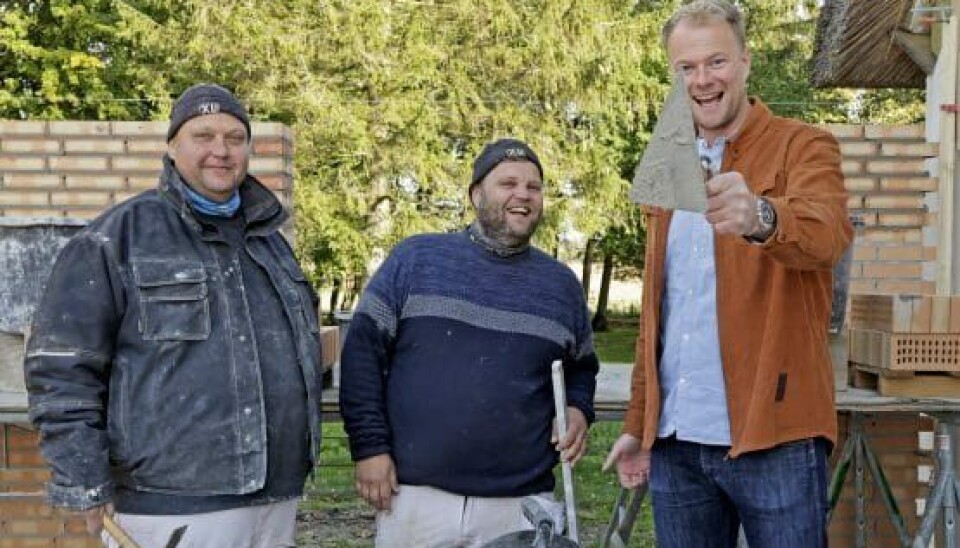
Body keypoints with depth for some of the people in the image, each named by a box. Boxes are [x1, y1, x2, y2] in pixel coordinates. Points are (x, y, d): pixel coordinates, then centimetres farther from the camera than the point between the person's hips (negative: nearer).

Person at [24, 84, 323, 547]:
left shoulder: (270, 240, 15)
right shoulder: (117, 238, -4)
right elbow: (61, 366, -8)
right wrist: (87, 487, -11)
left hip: (277, 499, 6)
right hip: (174, 507, -6)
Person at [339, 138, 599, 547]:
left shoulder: (562, 284, 10)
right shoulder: (416, 258, 2)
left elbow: (581, 367, 23)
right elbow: (364, 348, 1)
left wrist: (579, 410, 1)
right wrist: (369, 447, -5)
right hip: (415, 497, -2)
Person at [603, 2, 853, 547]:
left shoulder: (803, 146, -2)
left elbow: (829, 232, -25)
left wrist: (761, 218, -47)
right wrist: (638, 421, 14)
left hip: (774, 438, -5)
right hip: (674, 441, 5)